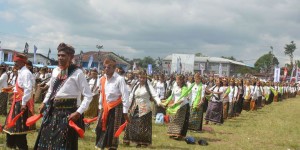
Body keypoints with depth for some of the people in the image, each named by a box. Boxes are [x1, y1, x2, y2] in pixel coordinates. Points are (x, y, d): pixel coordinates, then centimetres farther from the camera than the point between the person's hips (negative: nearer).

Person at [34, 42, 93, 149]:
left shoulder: (77, 73, -13)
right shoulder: (55, 71, 8)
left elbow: (88, 96, -14)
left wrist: (78, 112, -21)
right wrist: (44, 103, 14)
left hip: (68, 113, -6)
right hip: (52, 111, 7)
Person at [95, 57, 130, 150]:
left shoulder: (119, 79, -14)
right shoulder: (102, 79, 4)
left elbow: (125, 96, -14)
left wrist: (125, 112, -15)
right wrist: (101, 107, 18)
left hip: (116, 107, -5)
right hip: (105, 107, 5)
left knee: (113, 130, 2)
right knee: (100, 128, 4)